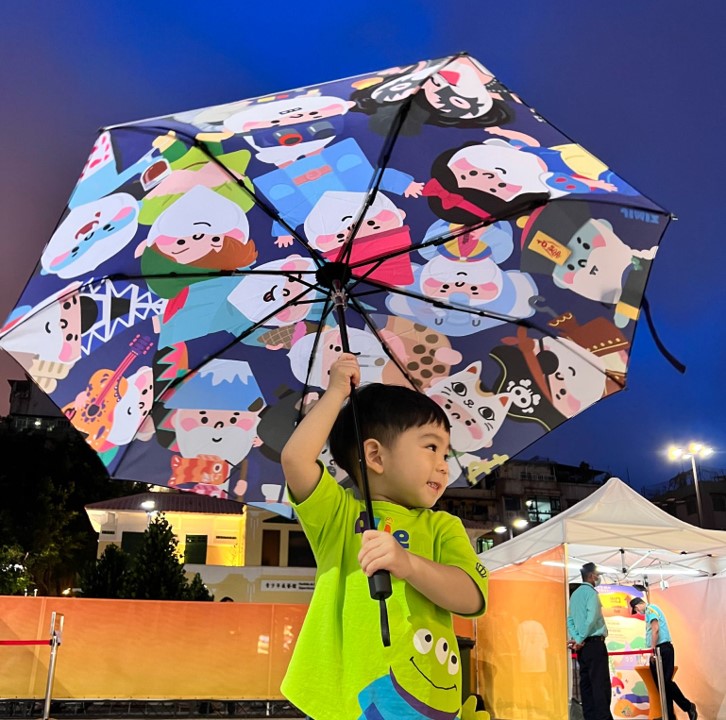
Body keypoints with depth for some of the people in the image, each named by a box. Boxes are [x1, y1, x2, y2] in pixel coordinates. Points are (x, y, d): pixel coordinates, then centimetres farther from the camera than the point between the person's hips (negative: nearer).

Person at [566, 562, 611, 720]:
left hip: (582, 645, 8)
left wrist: (575, 638, 0)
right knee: (600, 683, -7)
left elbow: (570, 619, 11)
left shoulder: (575, 594, 15)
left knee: (586, 682, 8)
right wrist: (580, 640, -12)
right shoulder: (591, 592, -10)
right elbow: (591, 619, -20)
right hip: (594, 643, -8)